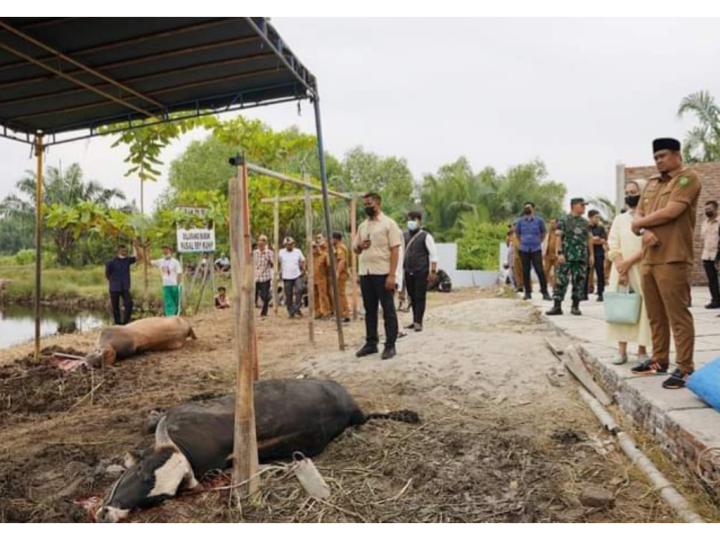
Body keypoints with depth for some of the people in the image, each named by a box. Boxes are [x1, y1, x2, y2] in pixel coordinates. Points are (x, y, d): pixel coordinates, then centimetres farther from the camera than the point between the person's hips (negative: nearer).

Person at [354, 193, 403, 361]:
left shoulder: (389, 223, -5)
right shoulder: (362, 226, 14)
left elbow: (395, 251, -11)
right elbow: (355, 249, 21)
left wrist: (392, 275, -18)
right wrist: (359, 246, -5)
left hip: (383, 273, -6)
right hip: (365, 273, 6)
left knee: (388, 310, 0)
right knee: (369, 310, 11)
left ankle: (390, 346, 6)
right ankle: (371, 343, 19)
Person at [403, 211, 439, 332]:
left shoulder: (425, 236, -4)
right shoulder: (405, 236, 12)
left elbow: (433, 255, -7)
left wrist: (433, 271, -13)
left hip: (422, 272, -5)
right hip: (409, 272, 5)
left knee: (420, 297, -5)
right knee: (412, 297, 10)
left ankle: (418, 323, -5)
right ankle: (415, 321, 19)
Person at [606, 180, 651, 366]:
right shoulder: (619, 219, 12)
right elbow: (613, 247, 2)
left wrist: (629, 263, -16)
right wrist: (621, 269, -10)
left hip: (641, 271, -3)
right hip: (620, 271, 3)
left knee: (642, 309, -2)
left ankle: (642, 351, 7)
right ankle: (622, 351, 5)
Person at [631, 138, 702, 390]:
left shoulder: (688, 178, -3)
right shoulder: (652, 182, 20)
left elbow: (670, 212, -15)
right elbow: (638, 215, 16)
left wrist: (640, 223, -1)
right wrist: (644, 231, -6)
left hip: (673, 259, -7)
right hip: (649, 258, 7)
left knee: (678, 315, -5)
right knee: (656, 315, 12)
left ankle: (685, 369, 1)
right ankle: (659, 361, 23)